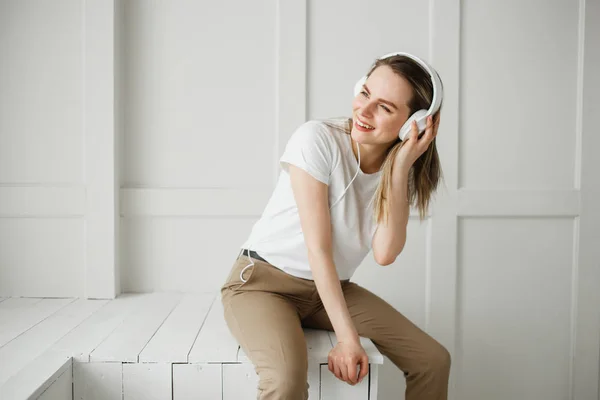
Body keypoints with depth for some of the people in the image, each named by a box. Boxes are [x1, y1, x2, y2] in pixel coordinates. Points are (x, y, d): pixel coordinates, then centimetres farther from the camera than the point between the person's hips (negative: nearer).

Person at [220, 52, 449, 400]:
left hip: (331, 289, 5)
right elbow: (318, 248, -22)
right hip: (262, 281, -5)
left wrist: (401, 168, -22)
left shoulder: (401, 170, -3)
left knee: (433, 360, -4)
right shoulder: (317, 139, -20)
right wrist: (347, 338, -22)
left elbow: (385, 254, -18)